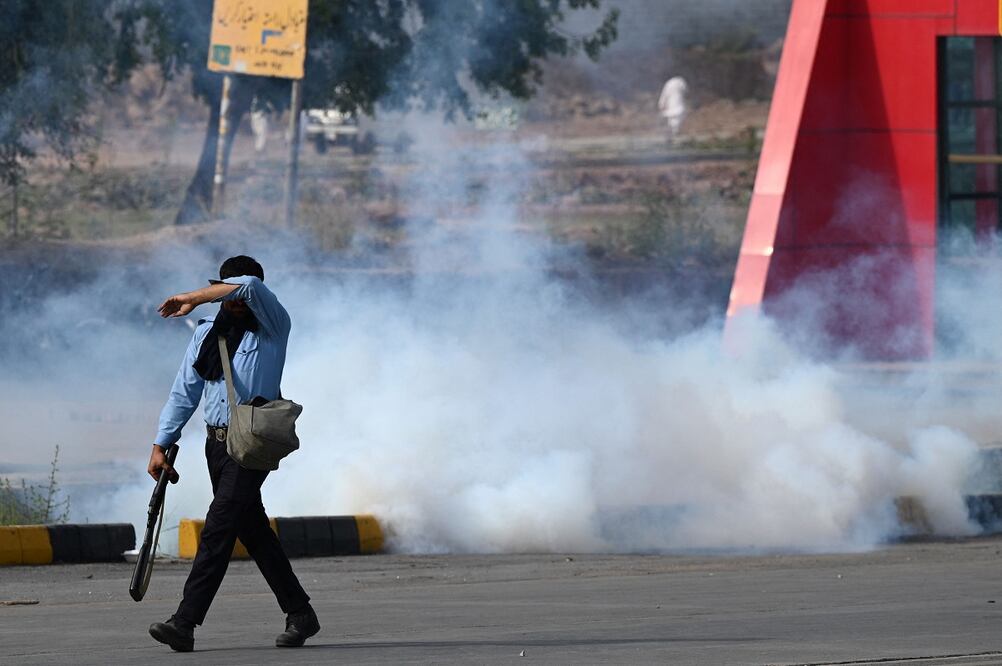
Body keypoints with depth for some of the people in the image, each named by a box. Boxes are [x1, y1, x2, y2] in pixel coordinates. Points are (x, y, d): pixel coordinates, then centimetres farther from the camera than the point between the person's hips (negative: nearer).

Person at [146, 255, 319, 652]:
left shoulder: (272, 328, -4)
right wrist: (161, 445, 9)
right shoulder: (206, 334, 13)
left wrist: (190, 300, -20)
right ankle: (300, 615, 20)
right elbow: (184, 393, 14)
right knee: (253, 531, 10)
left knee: (218, 528, -16)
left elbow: (250, 288, -24)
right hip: (217, 441, 7)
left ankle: (185, 623, -22)